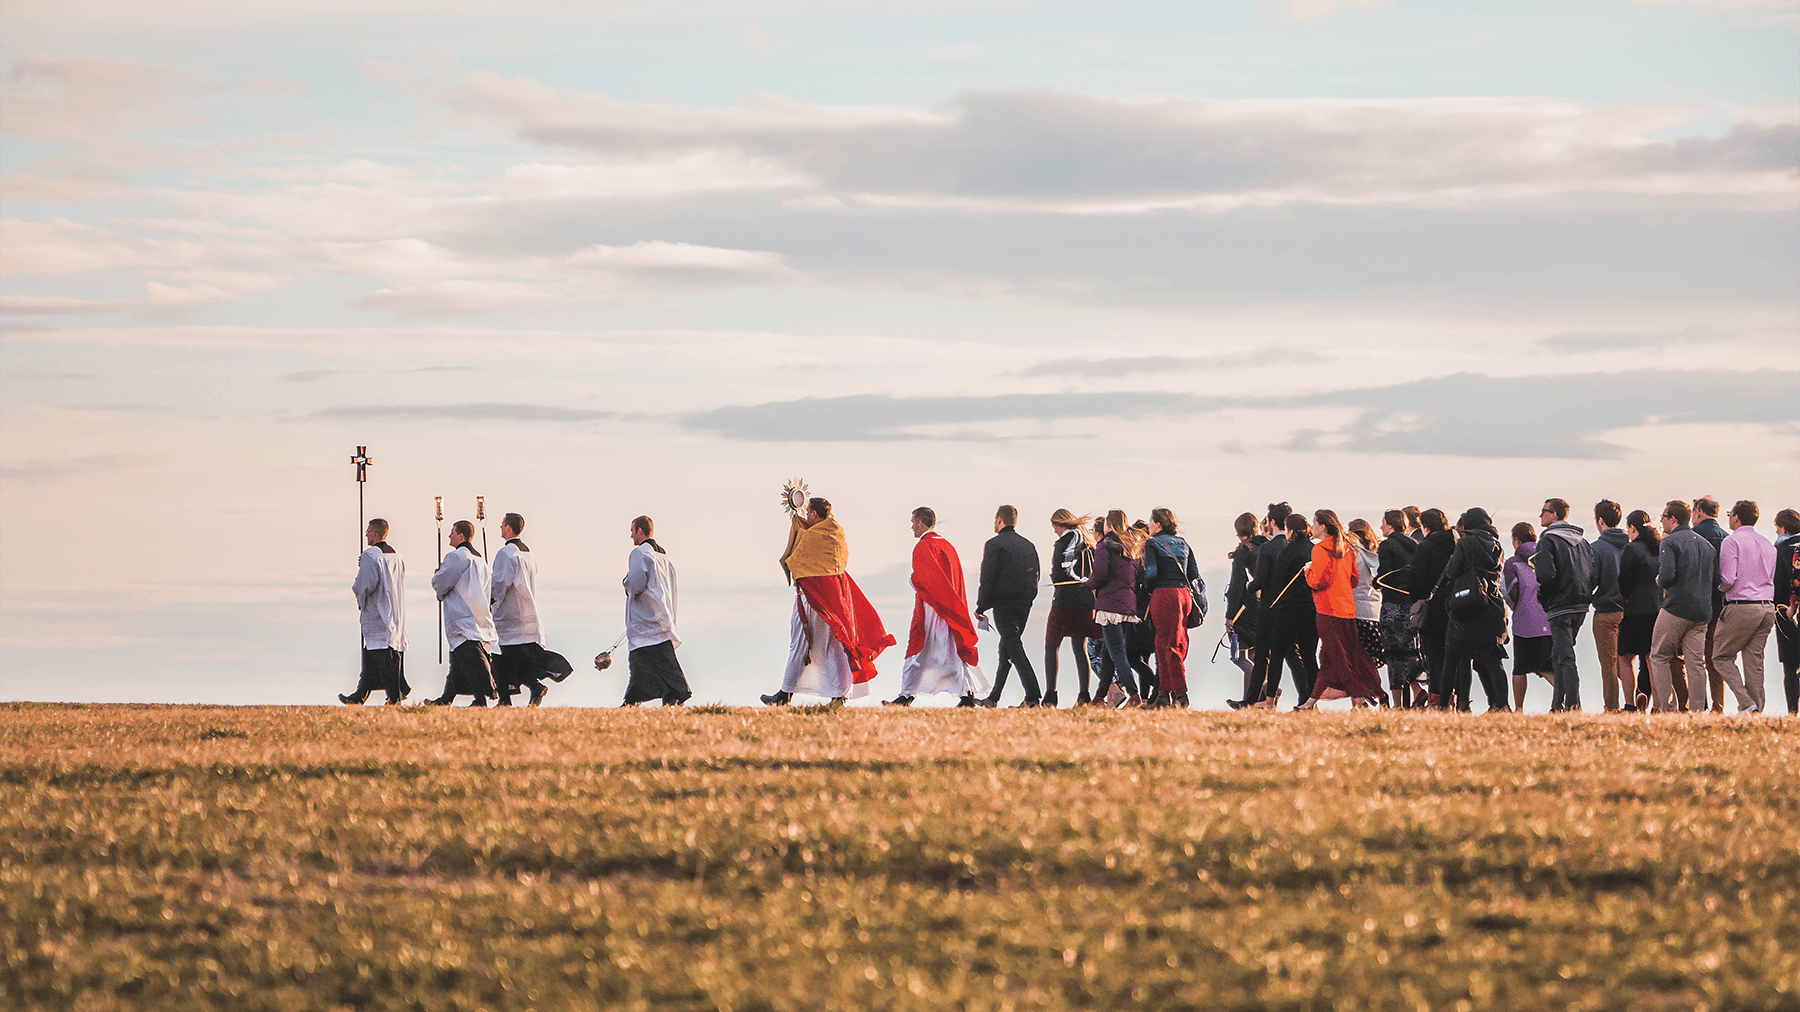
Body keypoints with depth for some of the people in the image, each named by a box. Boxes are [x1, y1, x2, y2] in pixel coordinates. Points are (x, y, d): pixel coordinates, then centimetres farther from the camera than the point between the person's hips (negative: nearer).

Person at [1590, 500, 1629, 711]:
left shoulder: (1597, 548, -10)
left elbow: (1590, 581, -13)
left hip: (1606, 613, -5)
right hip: (1629, 611, 5)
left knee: (1608, 663, -1)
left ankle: (1611, 707, -1)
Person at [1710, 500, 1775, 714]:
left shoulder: (1732, 542, -7)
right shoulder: (1768, 545, 16)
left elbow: (1728, 579, -14)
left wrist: (1721, 587, 6)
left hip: (1742, 608, -7)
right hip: (1767, 607, 7)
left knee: (1722, 657, 3)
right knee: (1754, 660, 9)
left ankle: (1746, 703, -13)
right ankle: (1757, 708, 3)